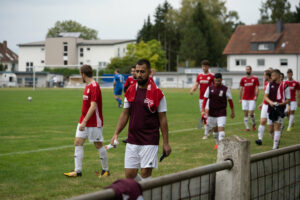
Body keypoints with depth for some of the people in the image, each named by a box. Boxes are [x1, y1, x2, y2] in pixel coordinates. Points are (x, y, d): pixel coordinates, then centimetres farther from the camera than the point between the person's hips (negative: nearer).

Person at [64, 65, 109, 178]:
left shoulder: (94, 87, -18)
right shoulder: (88, 86, 11)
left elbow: (93, 106, -25)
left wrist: (84, 122, -27)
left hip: (94, 123, -9)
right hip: (84, 122, 9)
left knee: (98, 145, 2)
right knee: (78, 143, 2)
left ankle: (105, 170, 16)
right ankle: (78, 171, 3)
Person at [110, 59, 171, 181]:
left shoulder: (157, 93, -7)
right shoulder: (130, 91, 7)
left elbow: (162, 119, -4)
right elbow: (125, 114, 13)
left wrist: (165, 143, -5)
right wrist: (116, 134, 3)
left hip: (149, 142, -5)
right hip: (132, 141, 5)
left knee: (145, 173, -5)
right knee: (129, 174, 5)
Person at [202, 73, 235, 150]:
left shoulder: (225, 89, -5)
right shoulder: (210, 88, 0)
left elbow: (230, 100, 4)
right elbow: (205, 99, 1)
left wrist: (232, 112, 7)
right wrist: (203, 110, -8)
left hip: (221, 113, -3)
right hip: (212, 113, 3)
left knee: (221, 127, -16)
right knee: (215, 128, 14)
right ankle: (217, 143, 33)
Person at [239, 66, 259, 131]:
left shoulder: (255, 79, 1)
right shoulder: (243, 79, 9)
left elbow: (256, 88, -2)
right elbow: (241, 89, 12)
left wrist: (256, 96, -16)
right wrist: (240, 99, 8)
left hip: (252, 99, -3)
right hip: (244, 99, 3)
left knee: (251, 113, -9)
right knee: (245, 113, 0)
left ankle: (254, 124, 17)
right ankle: (247, 127, 7)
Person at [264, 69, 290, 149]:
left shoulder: (285, 86, -6)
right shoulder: (270, 84, 5)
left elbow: (288, 100, -1)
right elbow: (265, 96, 2)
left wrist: (280, 104, -19)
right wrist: (270, 102, -19)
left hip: (280, 109, -4)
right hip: (271, 109, 4)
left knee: (277, 127, -12)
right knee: (271, 130, 7)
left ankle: (275, 147, -9)